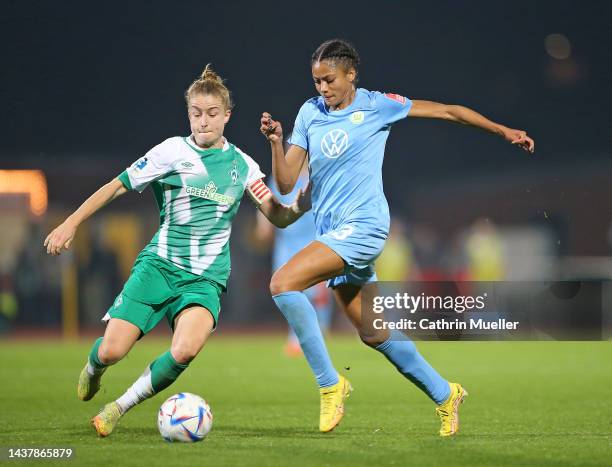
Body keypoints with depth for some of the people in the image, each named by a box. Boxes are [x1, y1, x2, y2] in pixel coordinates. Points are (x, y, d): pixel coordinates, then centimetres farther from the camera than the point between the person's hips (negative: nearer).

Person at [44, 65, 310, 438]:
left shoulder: (242, 165, 8)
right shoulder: (173, 151, 0)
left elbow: (278, 217, 7)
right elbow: (118, 186, 3)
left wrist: (299, 207, -15)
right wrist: (71, 223, -2)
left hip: (206, 278, 1)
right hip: (159, 266, -1)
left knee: (185, 351, -29)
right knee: (111, 351, -11)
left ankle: (120, 408, -6)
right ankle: (94, 368, 31)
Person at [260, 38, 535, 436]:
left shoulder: (376, 105, -3)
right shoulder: (310, 112, 9)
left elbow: (447, 111, 6)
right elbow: (286, 183, 6)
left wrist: (504, 131, 7)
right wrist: (276, 141, -11)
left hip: (362, 225, -6)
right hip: (332, 231, 6)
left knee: (283, 284, -24)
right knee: (372, 333, 11)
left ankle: (330, 383, -15)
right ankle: (444, 394, 28)